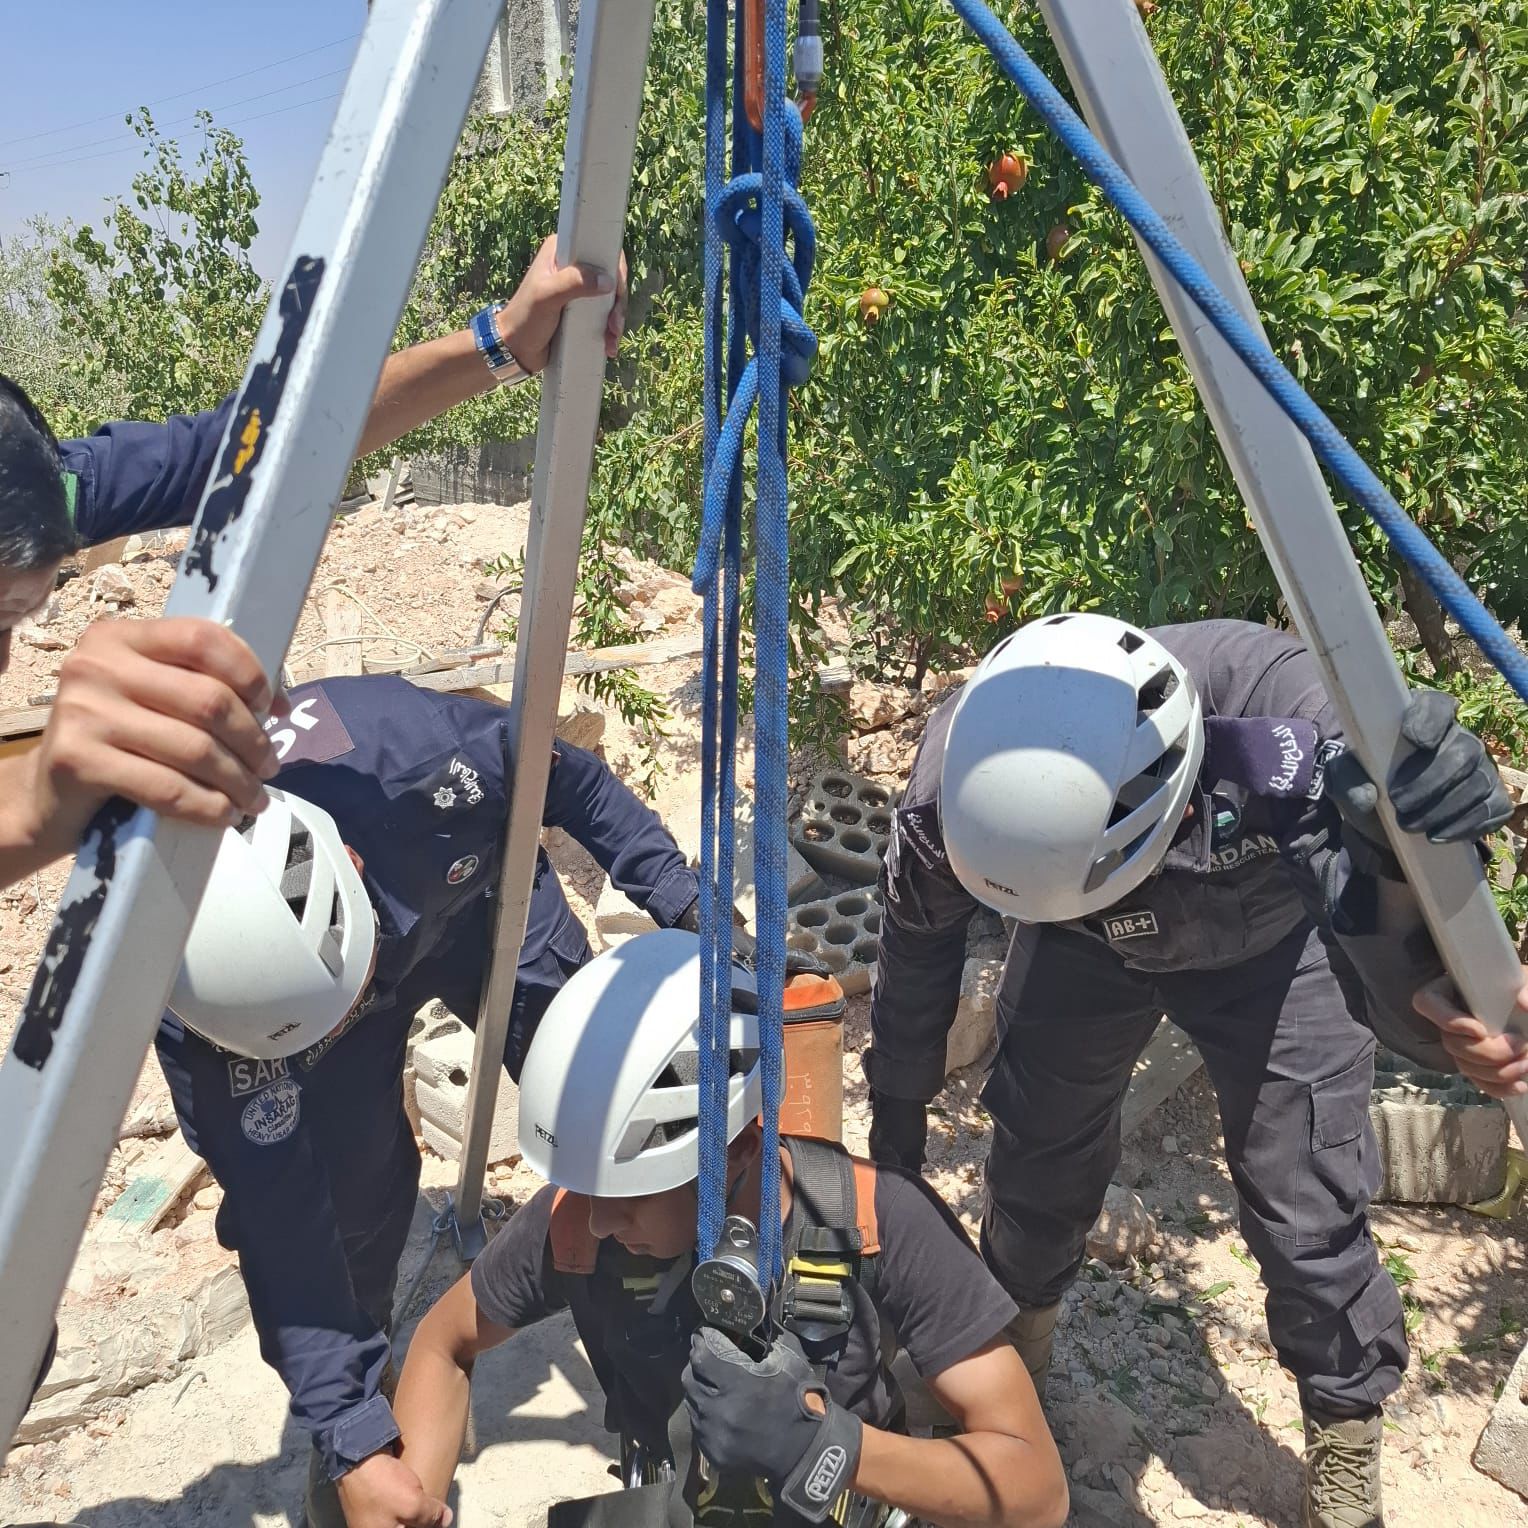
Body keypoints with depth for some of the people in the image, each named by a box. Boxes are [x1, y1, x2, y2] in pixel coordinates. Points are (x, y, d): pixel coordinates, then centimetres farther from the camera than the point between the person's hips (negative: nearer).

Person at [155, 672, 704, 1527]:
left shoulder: (416, 752, -43)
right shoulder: (200, 991, -37)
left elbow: (563, 774, -21)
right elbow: (278, 1217, -31)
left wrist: (678, 896, -17)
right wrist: (351, 1432, -30)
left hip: (479, 893, 1)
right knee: (347, 1182, -12)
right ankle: (357, 1387, 19)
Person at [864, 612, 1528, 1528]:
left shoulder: (1292, 727, -44)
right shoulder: (967, 768, -34)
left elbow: (1423, 1008, -43)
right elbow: (920, 937, -12)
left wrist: (1403, 876, -67)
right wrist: (898, 1109, 2)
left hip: (1277, 937, -2)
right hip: (1092, 947, 2)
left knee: (1305, 1210, -3)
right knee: (1037, 1161, 9)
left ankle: (1347, 1448, 30)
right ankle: (1012, 1346, 44)